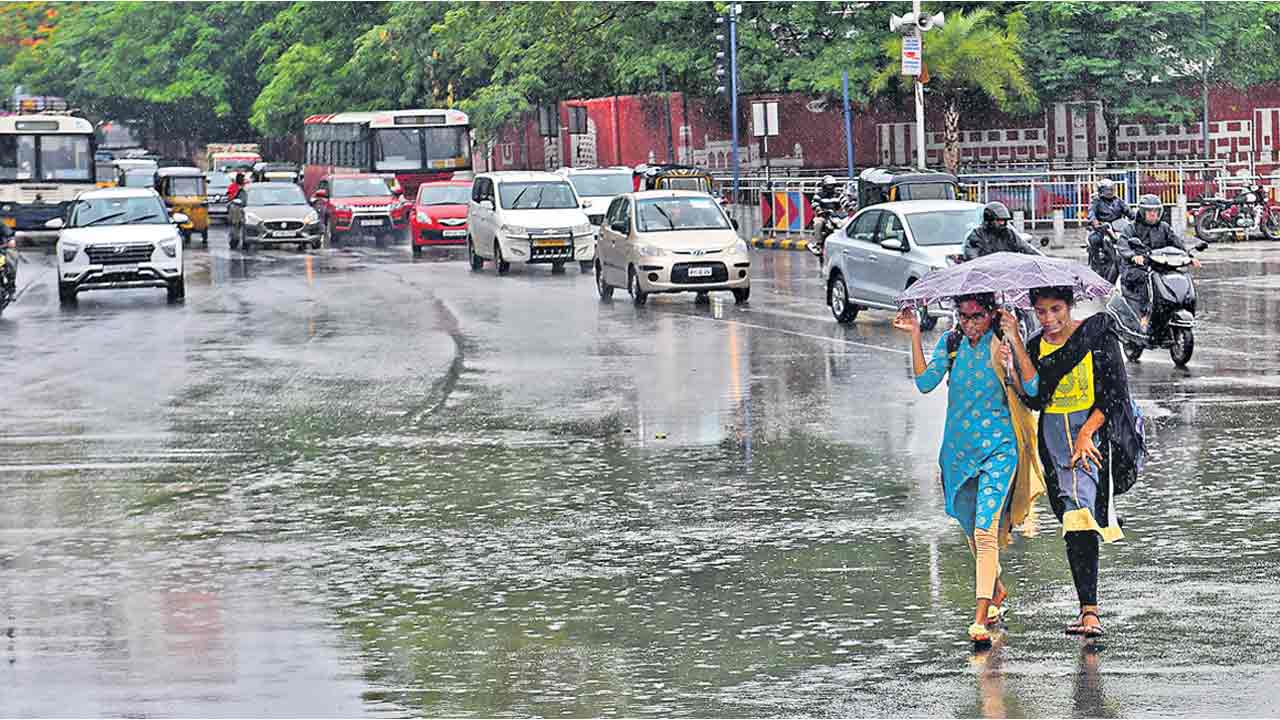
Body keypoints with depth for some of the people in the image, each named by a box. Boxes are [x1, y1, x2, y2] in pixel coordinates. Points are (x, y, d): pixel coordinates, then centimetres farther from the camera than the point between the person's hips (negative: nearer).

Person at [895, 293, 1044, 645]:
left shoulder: (1004, 345, -6)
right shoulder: (950, 344, 5)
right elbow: (925, 382, -6)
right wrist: (915, 336, -11)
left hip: (998, 447, -5)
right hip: (959, 447, 5)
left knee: (985, 529, -17)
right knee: (973, 531, 17)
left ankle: (980, 617, -19)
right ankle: (997, 591, 42)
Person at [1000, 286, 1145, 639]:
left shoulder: (1097, 335, -5)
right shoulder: (1034, 346, 7)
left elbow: (1114, 393, -6)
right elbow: (1034, 397, -8)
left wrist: (1086, 433, -14)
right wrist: (1016, 347, -15)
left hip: (1096, 428, -5)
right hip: (1055, 434, 5)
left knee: (1081, 515, -17)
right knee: (1073, 517, 0)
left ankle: (1089, 610, -19)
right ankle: (1089, 608, 6)